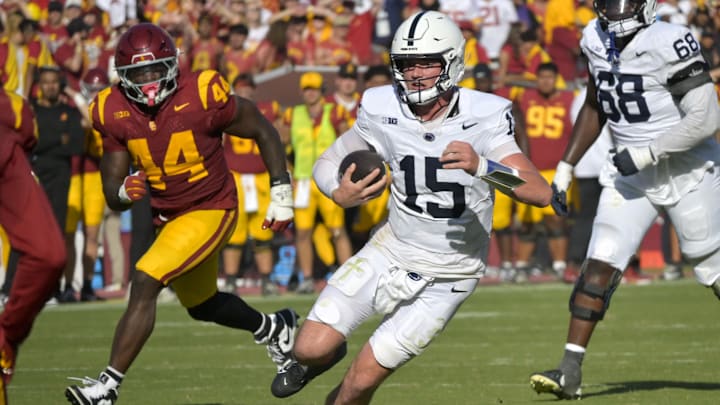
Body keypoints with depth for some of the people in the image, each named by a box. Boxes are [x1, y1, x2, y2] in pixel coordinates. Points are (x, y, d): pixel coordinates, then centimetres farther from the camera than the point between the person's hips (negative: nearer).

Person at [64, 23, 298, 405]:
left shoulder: (203, 96, -22)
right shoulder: (115, 113, -9)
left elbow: (263, 131, -6)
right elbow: (112, 193, -6)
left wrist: (281, 193, -5)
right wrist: (125, 192, -30)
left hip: (211, 211, -7)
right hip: (167, 216, 7)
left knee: (144, 283, -22)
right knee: (201, 305, 24)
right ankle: (272, 328, 53)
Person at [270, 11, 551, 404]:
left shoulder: (483, 118, -21)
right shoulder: (382, 111, -11)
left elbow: (541, 193, -29)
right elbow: (328, 163, 4)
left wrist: (481, 166, -46)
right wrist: (339, 192, -21)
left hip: (444, 278, -3)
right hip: (390, 252, 3)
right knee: (311, 348, -8)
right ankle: (315, 358, 31)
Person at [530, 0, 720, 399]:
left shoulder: (668, 45, -20)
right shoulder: (597, 40, 1)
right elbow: (595, 107, 17)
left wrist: (647, 153, -22)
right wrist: (565, 168, 13)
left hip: (686, 172, -5)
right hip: (630, 172, 5)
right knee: (600, 265, -6)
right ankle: (570, 372, -6)